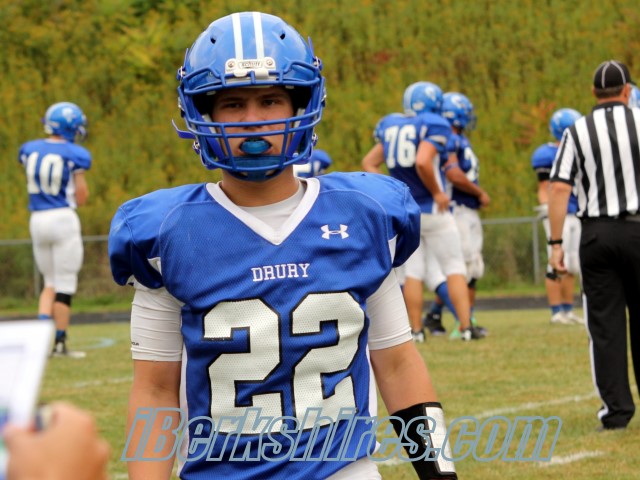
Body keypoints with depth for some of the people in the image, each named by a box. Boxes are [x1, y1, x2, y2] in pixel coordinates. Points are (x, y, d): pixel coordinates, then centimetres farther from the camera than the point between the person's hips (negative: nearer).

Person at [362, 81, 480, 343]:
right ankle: (466, 327, -3)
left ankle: (415, 330, 8)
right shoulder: (434, 127, -10)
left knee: (413, 271, 10)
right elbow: (423, 162, -25)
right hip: (432, 210, -5)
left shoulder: (392, 127, 10)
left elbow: (369, 163, 11)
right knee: (454, 267, 2)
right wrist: (437, 192, -13)